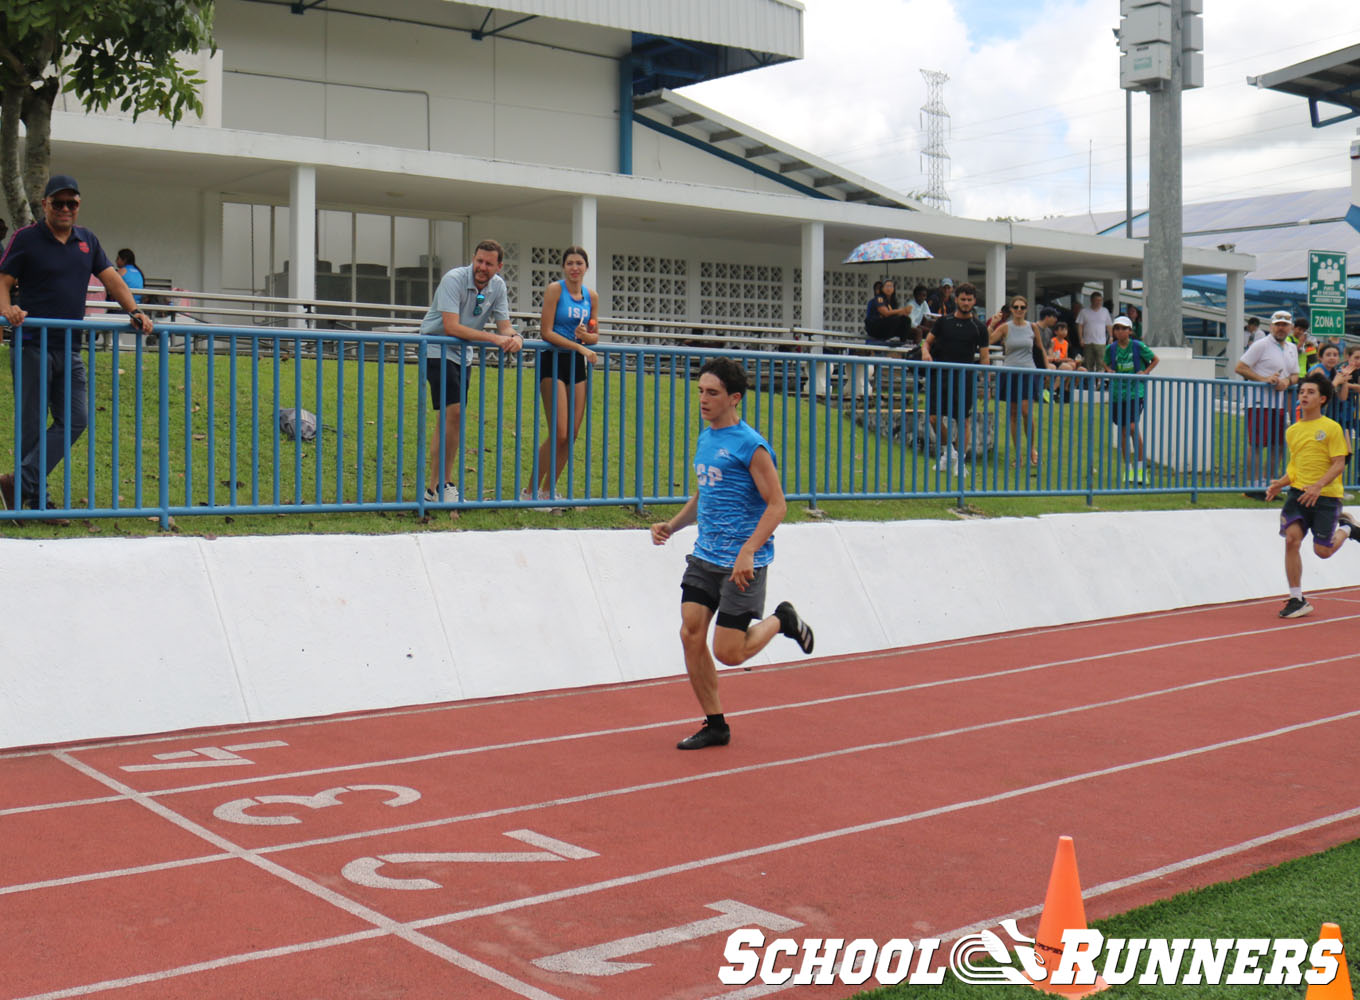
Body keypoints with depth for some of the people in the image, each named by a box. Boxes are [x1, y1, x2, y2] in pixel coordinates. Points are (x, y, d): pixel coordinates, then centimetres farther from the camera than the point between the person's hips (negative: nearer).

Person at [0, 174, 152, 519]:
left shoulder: (87, 241, 14)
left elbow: (111, 279, 13)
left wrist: (134, 311, -1)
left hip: (69, 348, 5)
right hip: (32, 345, -5)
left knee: (75, 420, -4)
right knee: (32, 426, -2)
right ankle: (37, 499, 5)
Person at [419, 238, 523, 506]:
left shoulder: (498, 286, 1)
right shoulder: (454, 280, -20)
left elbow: (504, 326, 1)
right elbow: (451, 326, -29)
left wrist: (515, 338, -24)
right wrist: (493, 338, -33)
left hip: (462, 353, 8)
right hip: (437, 350, -7)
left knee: (450, 419, 8)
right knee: (453, 412, -18)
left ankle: (436, 485, 15)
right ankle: (439, 486, -14)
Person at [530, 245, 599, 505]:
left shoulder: (591, 296, 10)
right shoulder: (555, 289, -6)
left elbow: (594, 337, 16)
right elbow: (546, 332, -12)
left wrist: (587, 335, -8)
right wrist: (580, 346, -16)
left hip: (577, 365, 6)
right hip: (553, 361, -6)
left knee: (572, 433, 3)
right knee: (559, 432, -13)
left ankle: (549, 489, 16)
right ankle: (531, 491, -2)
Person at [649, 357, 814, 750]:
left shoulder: (750, 445, -13)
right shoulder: (705, 438, 11)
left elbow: (776, 505, -15)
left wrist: (748, 552, -25)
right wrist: (673, 525, 9)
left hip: (742, 565, -7)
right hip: (704, 557, 7)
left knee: (729, 653, -5)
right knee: (691, 634, -2)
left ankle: (782, 620, 24)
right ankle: (715, 725, 12)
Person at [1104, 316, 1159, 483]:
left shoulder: (1138, 346, -4)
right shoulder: (1111, 348, 4)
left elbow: (1155, 359, 10)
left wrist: (1145, 372, -3)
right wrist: (1109, 371, 3)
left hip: (1136, 391, -4)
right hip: (1117, 392, 4)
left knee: (1132, 426, -16)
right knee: (1122, 430, 5)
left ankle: (1140, 467, -6)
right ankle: (1128, 468, 16)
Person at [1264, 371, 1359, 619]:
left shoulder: (1331, 428, -6)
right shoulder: (1292, 431, 11)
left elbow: (1339, 464, -10)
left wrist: (1319, 486, -24)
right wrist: (1280, 483, 3)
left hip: (1326, 496, -4)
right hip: (1298, 493, 4)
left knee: (1322, 551, -2)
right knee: (1291, 539, -13)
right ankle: (1297, 600, -4)